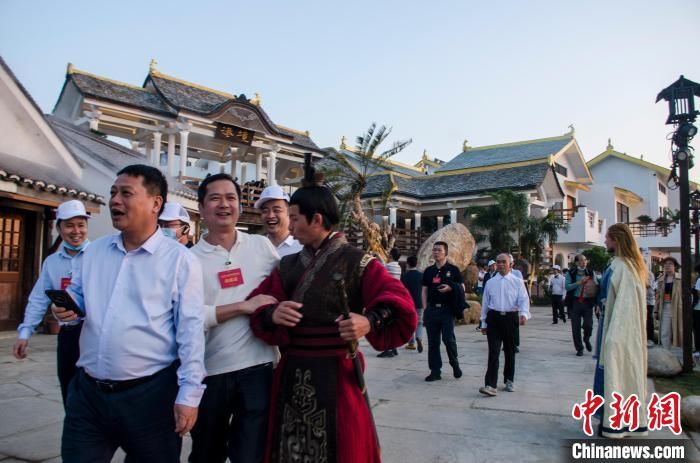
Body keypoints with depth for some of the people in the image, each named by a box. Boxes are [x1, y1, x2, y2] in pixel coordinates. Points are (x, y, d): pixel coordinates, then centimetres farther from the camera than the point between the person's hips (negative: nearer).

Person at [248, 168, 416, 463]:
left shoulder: (357, 262, -6)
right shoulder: (287, 266, 9)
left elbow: (398, 302, -16)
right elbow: (257, 306, 5)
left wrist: (370, 321, -34)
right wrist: (271, 314, -17)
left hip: (337, 375, -4)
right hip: (292, 376, 5)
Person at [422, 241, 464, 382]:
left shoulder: (453, 270, 3)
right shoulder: (428, 271, 12)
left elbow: (462, 287, 3)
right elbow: (424, 290, 13)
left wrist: (450, 288, -16)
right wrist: (425, 309, 4)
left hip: (447, 309, -3)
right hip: (432, 309, 4)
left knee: (449, 339, -6)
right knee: (433, 342, 5)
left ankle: (455, 364, 19)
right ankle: (435, 371, 13)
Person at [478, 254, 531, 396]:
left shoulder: (517, 282, 3)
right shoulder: (490, 283, 9)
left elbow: (524, 300, -6)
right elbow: (485, 303, 12)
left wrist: (524, 314, -26)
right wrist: (484, 323, 13)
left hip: (511, 318, 0)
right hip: (494, 317, 0)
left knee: (510, 351, 13)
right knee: (493, 352, -7)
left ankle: (509, 381, 30)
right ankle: (490, 385, -12)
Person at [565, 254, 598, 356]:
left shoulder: (590, 273, 8)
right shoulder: (571, 274, 2)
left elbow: (596, 286, 3)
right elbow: (567, 287, -9)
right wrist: (579, 283, -16)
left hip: (587, 302, 1)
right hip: (575, 302, -1)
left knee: (588, 325, -7)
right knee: (576, 327, 3)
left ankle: (586, 339, 27)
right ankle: (579, 349, 18)